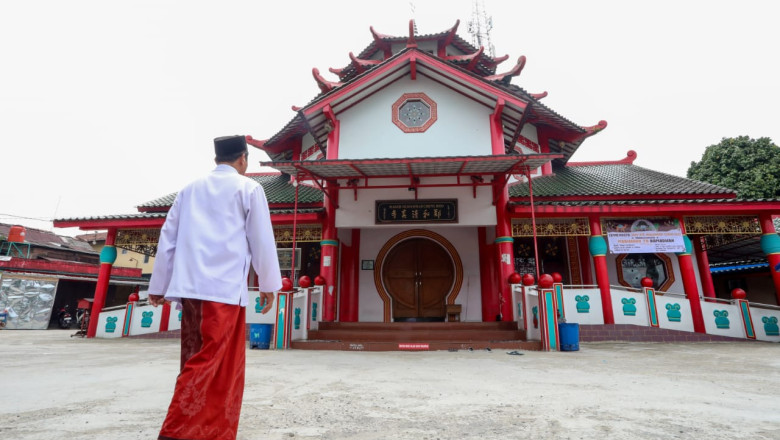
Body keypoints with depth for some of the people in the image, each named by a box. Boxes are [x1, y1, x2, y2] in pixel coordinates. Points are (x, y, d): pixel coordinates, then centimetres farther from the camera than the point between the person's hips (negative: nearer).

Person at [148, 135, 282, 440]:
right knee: (208, 364, -3)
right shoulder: (248, 188, 2)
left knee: (212, 364, 14)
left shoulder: (190, 190, 17)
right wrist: (268, 285, 7)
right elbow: (261, 240, -1)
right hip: (225, 287, -6)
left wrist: (158, 286, 21)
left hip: (190, 287, 6)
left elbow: (168, 239, 16)